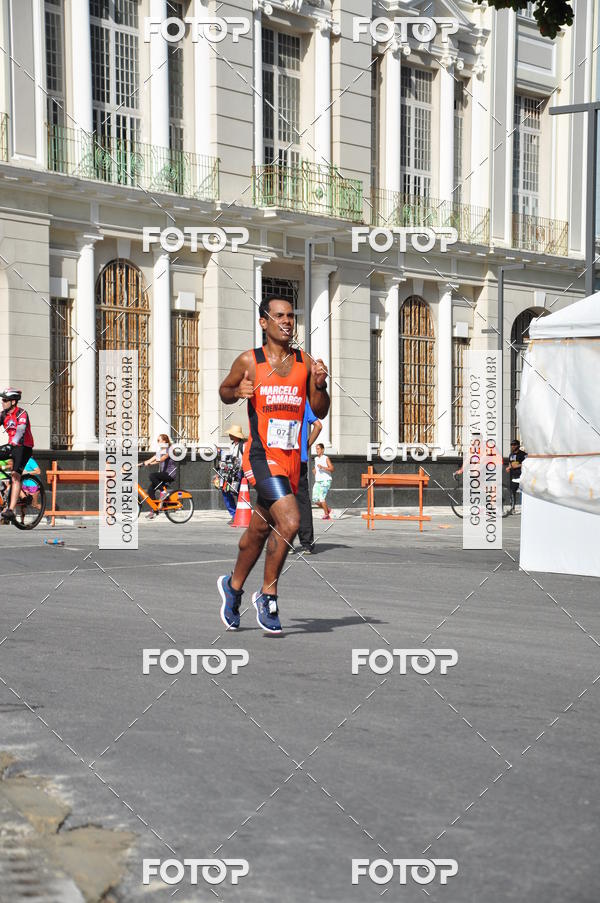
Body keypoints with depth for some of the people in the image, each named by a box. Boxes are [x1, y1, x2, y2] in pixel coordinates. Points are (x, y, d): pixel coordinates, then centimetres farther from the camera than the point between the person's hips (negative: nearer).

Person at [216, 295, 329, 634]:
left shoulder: (305, 362, 7)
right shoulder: (249, 361, -2)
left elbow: (320, 412, 11)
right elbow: (224, 390, 13)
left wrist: (320, 385, -8)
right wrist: (238, 392, -9)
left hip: (292, 457, 5)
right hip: (262, 455, -5)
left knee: (260, 530, 17)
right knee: (290, 521, -22)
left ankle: (233, 585, 38)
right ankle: (268, 594, -4)